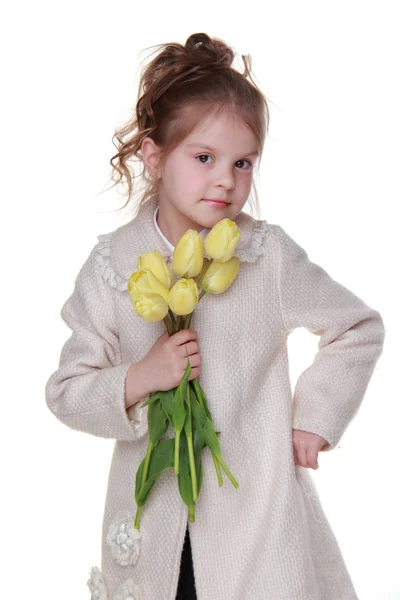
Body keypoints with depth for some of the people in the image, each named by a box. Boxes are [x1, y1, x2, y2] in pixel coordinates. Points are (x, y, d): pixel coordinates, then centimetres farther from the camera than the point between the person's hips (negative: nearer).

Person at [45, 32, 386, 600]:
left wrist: (313, 419, 1)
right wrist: (138, 379, -20)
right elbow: (65, 391, -3)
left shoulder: (270, 255, -8)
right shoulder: (111, 266, -6)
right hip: (153, 516, 1)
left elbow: (360, 329, 5)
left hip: (257, 508, -1)